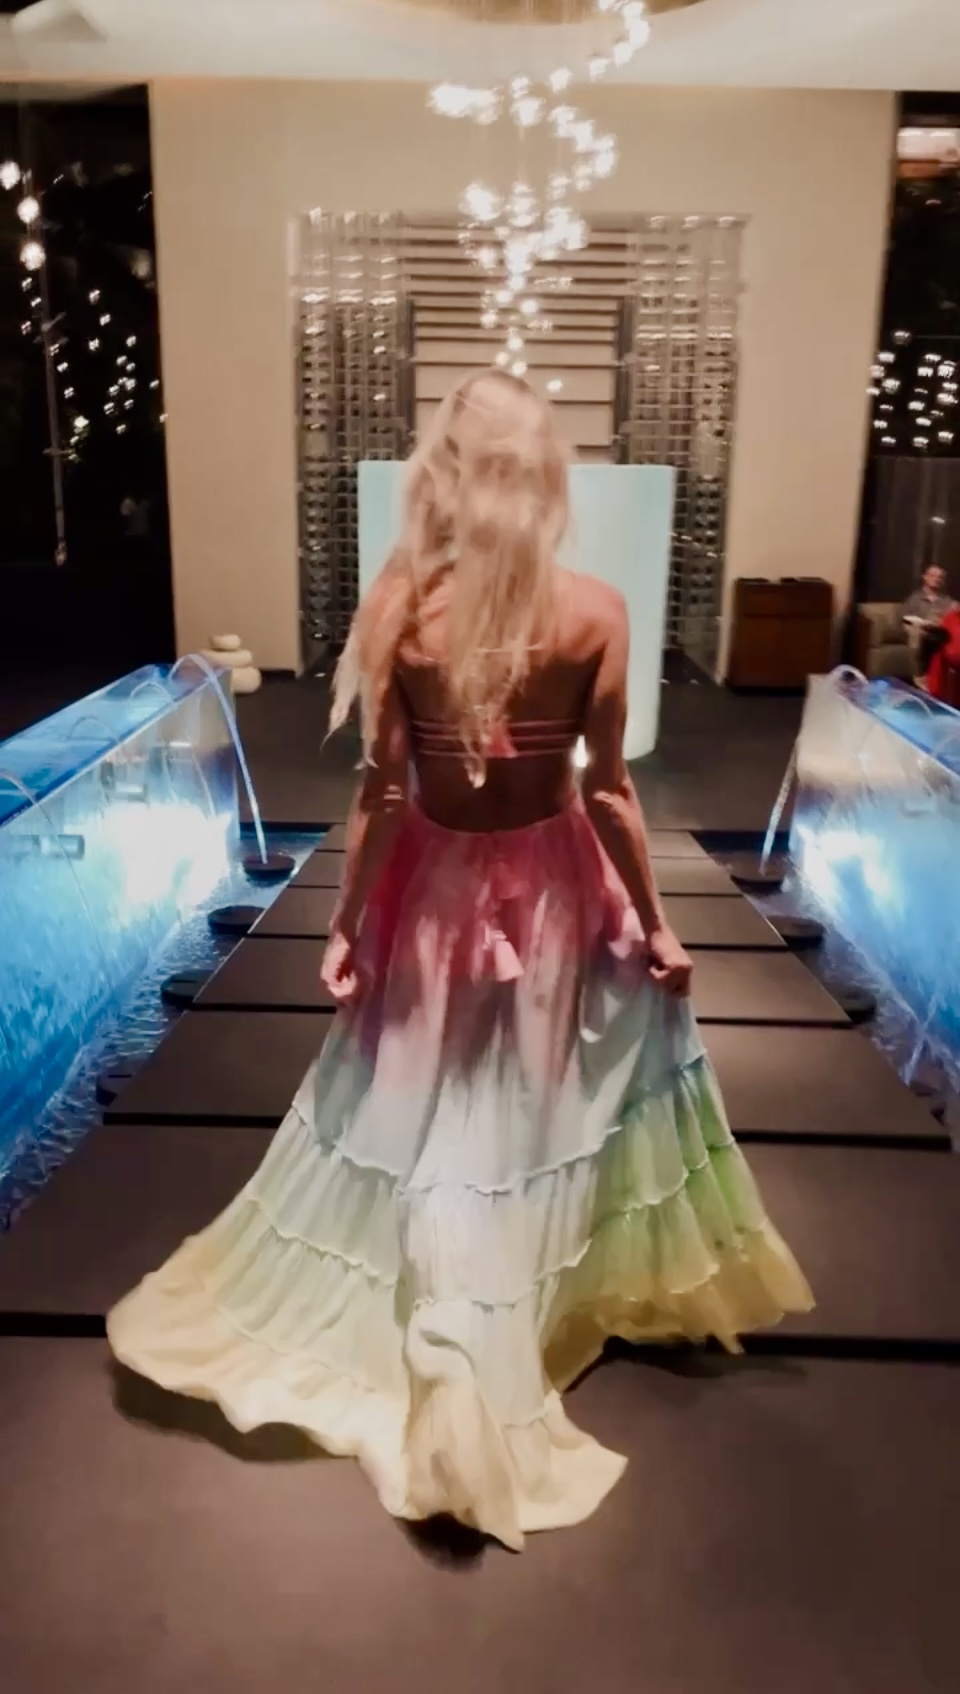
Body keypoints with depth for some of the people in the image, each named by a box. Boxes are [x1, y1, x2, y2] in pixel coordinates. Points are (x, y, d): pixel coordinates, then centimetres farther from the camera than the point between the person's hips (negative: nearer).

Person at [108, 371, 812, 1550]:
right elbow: (610, 790, -10)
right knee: (533, 1108, 20)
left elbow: (379, 793, -10)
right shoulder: (595, 615, -14)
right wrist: (654, 922, 3)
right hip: (553, 891, 0)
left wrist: (347, 925, 2)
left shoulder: (401, 607, -14)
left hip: (436, 891, 0)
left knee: (420, 1107, 20)